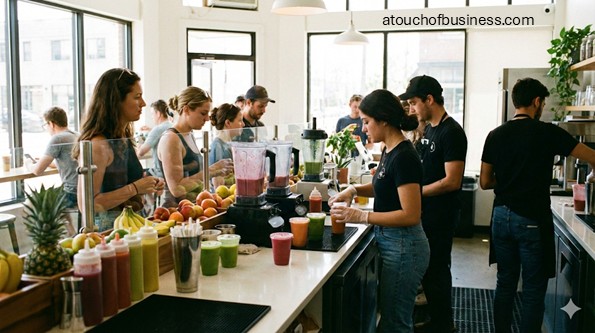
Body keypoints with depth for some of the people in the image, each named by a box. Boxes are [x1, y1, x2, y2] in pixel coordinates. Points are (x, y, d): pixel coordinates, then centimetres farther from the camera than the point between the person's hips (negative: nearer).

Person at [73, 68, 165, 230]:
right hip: (108, 228, -8)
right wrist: (135, 188, -16)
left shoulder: (124, 139, 10)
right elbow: (87, 205, -19)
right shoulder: (97, 145, -14)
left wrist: (147, 186, 7)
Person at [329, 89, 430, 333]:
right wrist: (355, 190, 8)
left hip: (403, 247, -10)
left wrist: (361, 216, -24)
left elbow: (411, 215, -24)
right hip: (391, 243, 10)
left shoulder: (404, 157, -22)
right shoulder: (390, 150, 7)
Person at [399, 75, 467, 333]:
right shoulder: (429, 129, 10)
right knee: (427, 268, 18)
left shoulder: (451, 132, -18)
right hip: (426, 212, 9)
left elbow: (452, 181, -22)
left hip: (440, 215, -9)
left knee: (435, 271, 2)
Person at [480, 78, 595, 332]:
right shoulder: (548, 132, -9)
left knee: (505, 283, 15)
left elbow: (485, 182, 6)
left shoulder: (495, 135, 3)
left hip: (502, 216, 5)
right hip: (532, 220, -5)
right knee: (534, 290, 6)